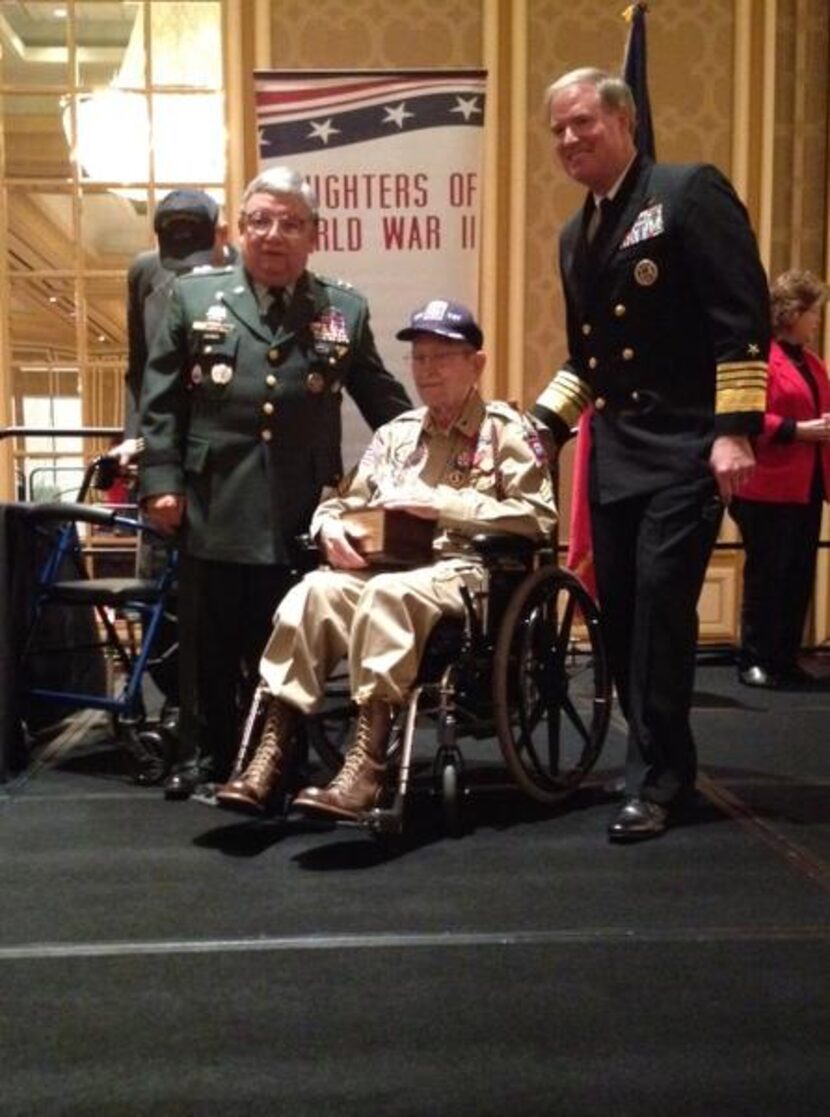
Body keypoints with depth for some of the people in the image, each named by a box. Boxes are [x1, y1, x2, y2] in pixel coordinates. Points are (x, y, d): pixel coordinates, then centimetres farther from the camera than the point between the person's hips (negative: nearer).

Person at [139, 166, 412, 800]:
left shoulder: (346, 310, 8)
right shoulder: (194, 296, 7)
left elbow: (385, 402, 12)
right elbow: (162, 402, 4)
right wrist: (160, 481, -3)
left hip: (301, 513, 0)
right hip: (214, 507, 0)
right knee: (209, 644, 11)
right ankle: (203, 754, 27)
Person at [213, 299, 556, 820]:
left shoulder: (507, 428, 4)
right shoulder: (397, 432, 20)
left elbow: (539, 517, -8)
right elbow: (342, 502, 21)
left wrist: (441, 504, -14)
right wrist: (332, 526, -5)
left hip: (468, 572, -4)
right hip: (386, 564, 5)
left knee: (389, 594, -37)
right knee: (313, 592, -27)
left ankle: (367, 765, -37)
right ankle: (272, 753, -27)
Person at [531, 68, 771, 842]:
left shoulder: (690, 192, -5)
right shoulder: (576, 235, 17)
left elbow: (743, 315, -13)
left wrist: (734, 429, -20)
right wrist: (543, 426, 9)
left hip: (686, 444, -7)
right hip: (614, 449, 8)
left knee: (661, 601, -12)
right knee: (619, 609, 8)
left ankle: (656, 779, 0)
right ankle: (659, 758, 24)